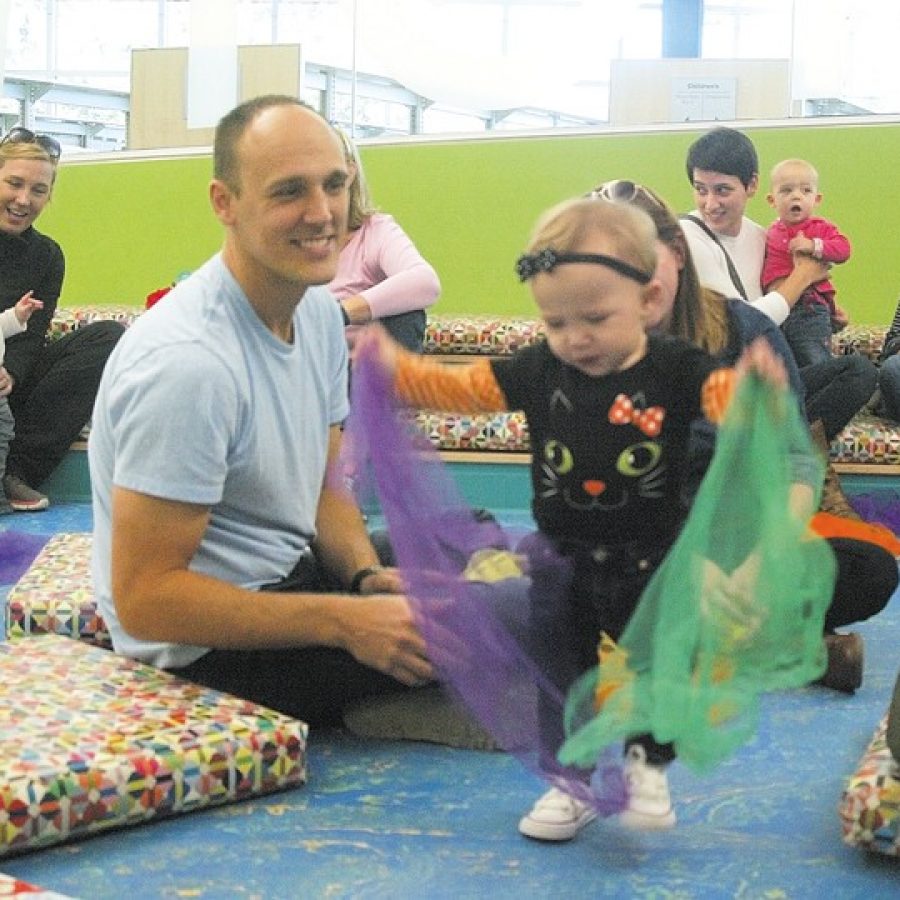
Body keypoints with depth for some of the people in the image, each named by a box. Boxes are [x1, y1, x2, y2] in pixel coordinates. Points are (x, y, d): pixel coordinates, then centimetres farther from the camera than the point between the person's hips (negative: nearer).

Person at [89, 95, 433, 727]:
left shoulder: (320, 311, 0)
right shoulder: (187, 361, -28)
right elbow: (144, 598, -26)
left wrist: (369, 576, -11)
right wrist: (345, 621, -27)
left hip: (291, 570, 9)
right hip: (209, 646, -9)